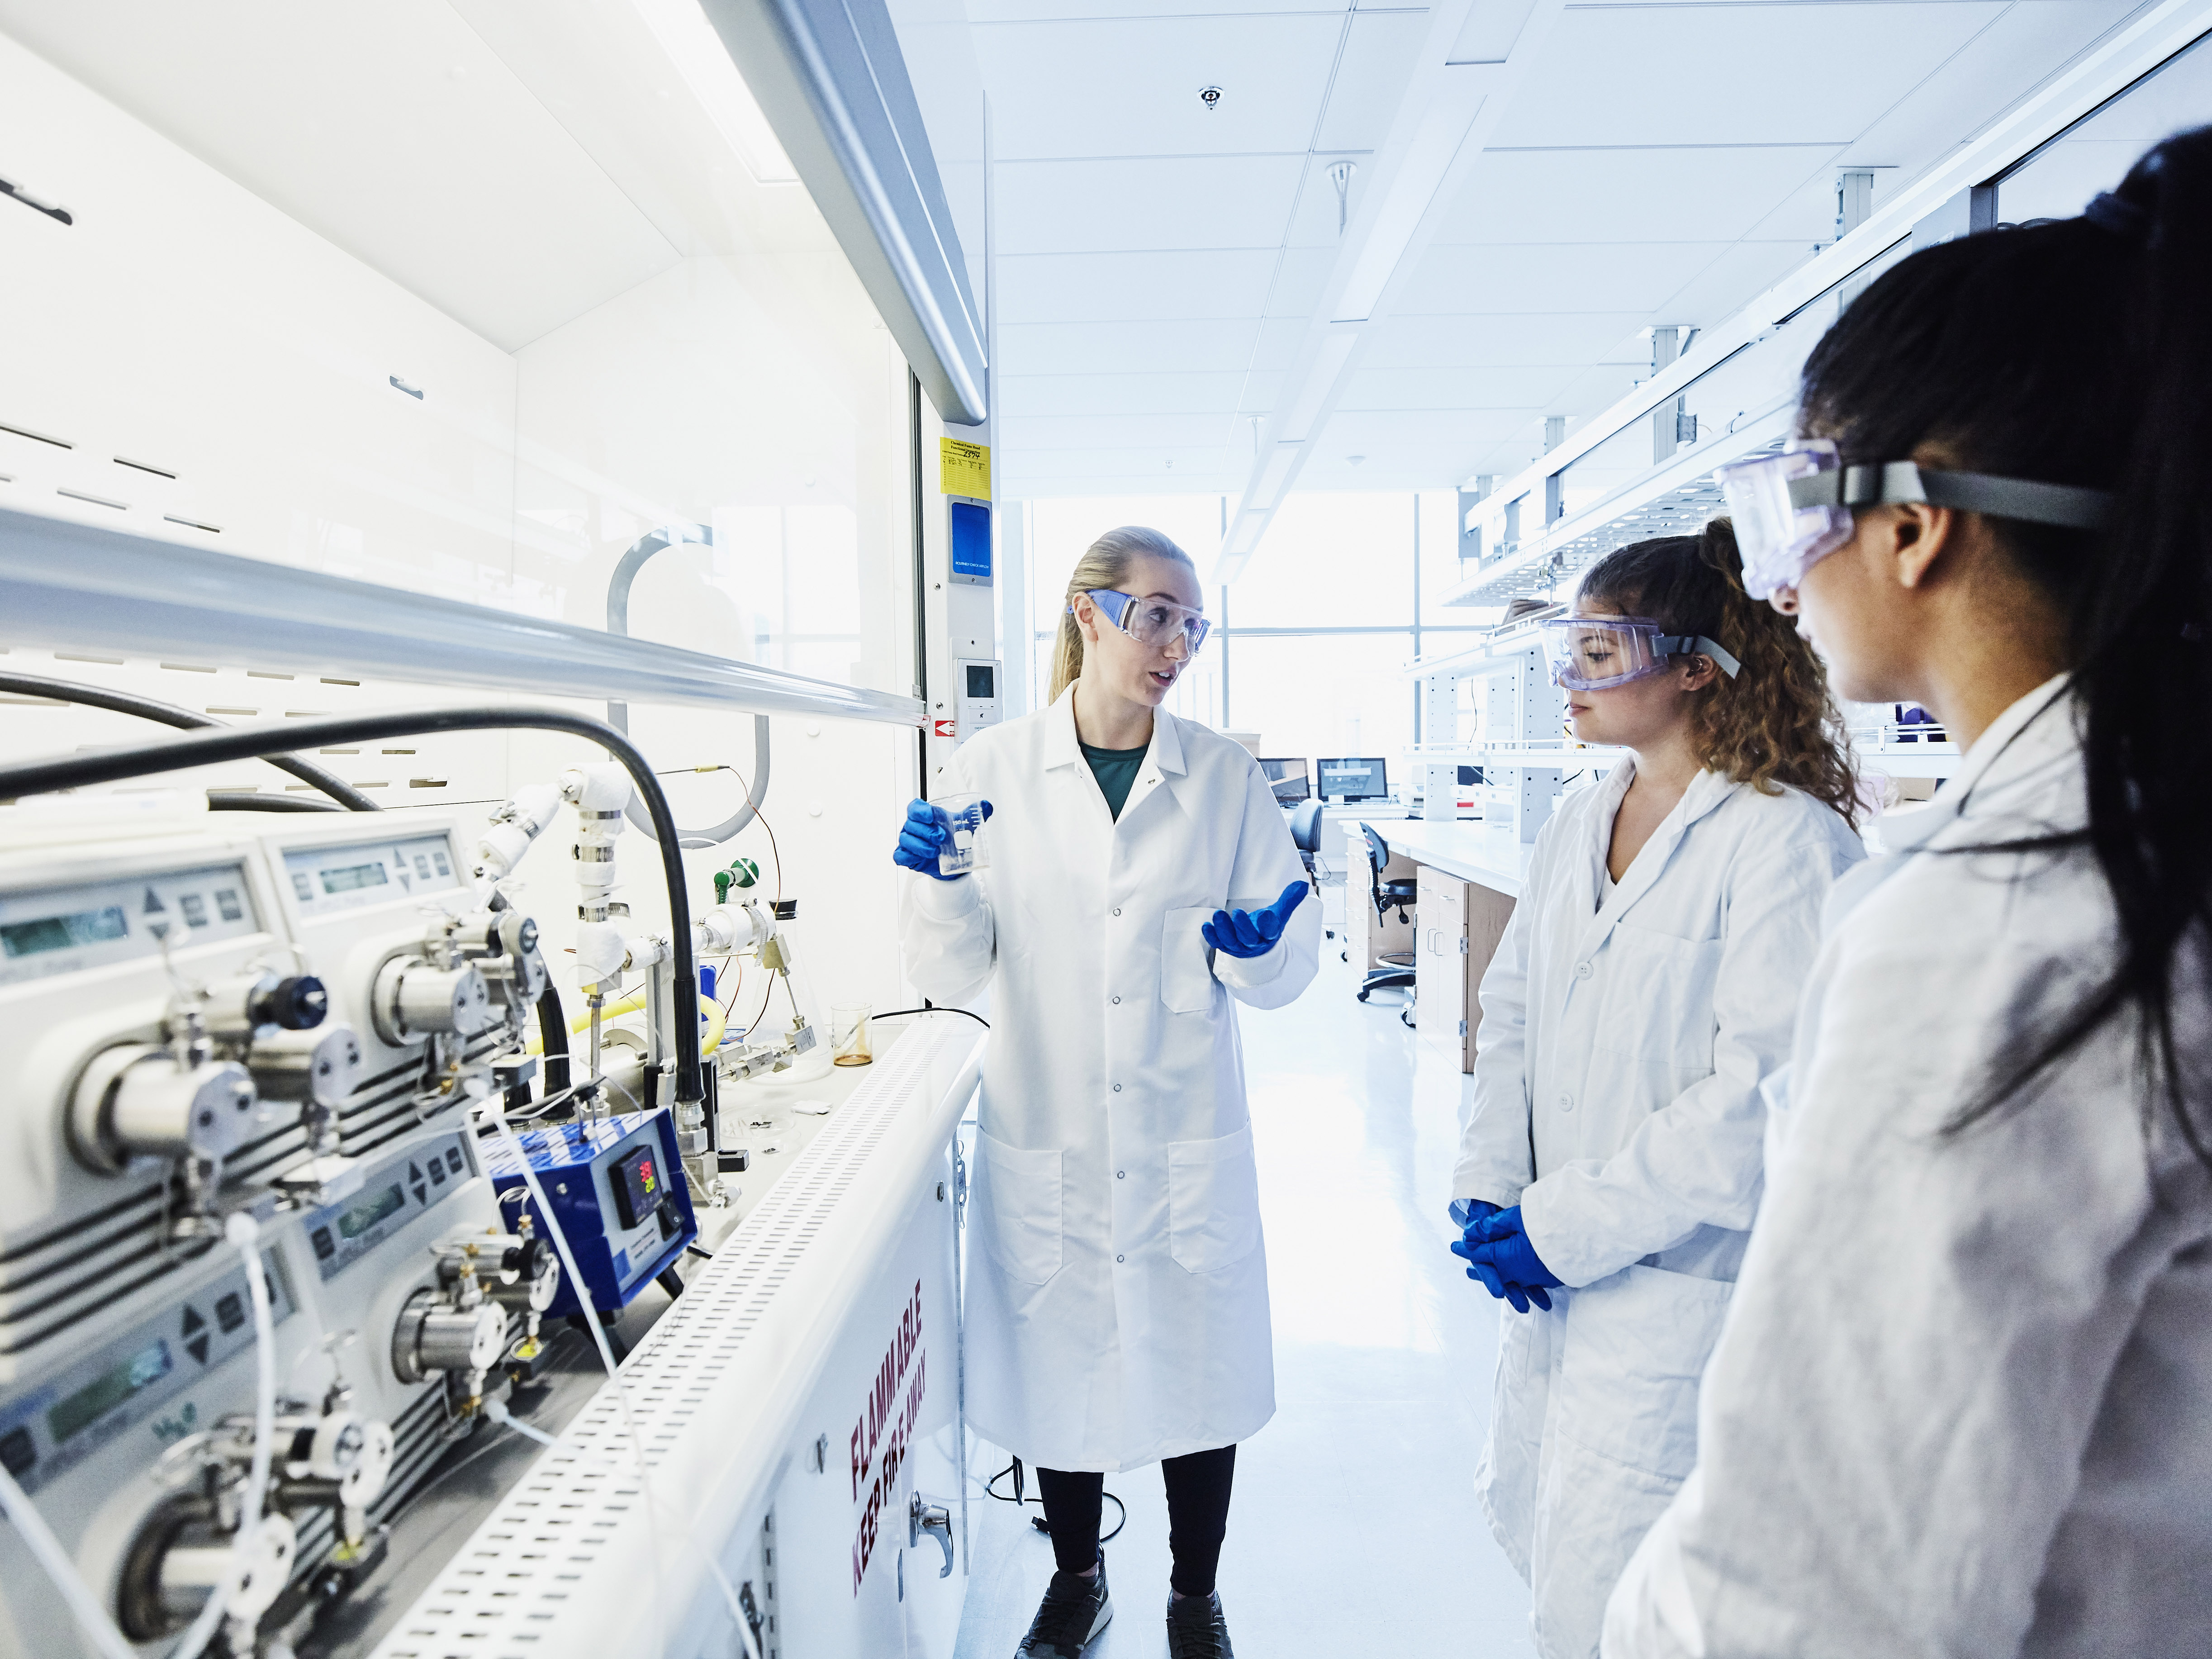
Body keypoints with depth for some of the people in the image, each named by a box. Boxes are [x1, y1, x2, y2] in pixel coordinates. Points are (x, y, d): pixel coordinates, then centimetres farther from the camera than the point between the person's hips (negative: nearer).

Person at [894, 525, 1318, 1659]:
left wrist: (1258, 945, -20)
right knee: (1060, 1363, 17)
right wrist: (940, 886, -22)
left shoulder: (1225, 777, -2)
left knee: (1195, 1366, 15)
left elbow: (1286, 969, 1)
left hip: (1187, 1143, 1)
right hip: (1047, 1141, 0)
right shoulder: (992, 770, -5)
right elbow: (953, 973, -3)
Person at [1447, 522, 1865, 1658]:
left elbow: (1766, 1095, -22)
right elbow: (1510, 1007, 8)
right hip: (1554, 1269, 7)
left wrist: (1567, 1225, -18)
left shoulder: (1787, 841, -17)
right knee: (1525, 1516, 24)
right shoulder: (1579, 822, 7)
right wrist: (1490, 1187, -3)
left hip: (1682, 1288, -7)